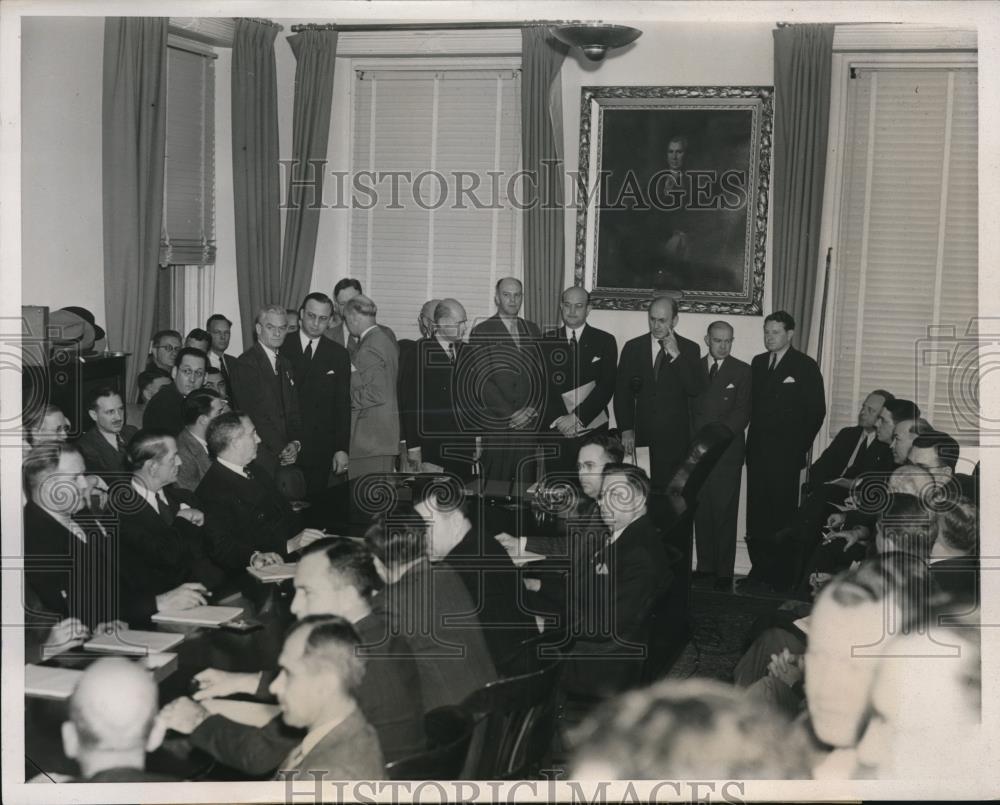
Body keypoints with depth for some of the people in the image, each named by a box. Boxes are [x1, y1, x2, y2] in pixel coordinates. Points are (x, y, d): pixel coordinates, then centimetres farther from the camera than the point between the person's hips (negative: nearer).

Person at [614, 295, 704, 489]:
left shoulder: (689, 349, 6)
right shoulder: (633, 348, 9)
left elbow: (696, 391, -5)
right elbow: (622, 392, 9)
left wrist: (677, 355, -11)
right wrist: (626, 430, -1)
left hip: (675, 438, -1)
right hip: (641, 437, 1)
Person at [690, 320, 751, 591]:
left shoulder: (742, 371, 5)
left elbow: (742, 412, -2)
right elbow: (686, 406, 11)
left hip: (727, 451, -2)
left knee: (724, 513, -4)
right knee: (701, 512, 2)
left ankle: (724, 573, 0)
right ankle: (705, 567, 10)